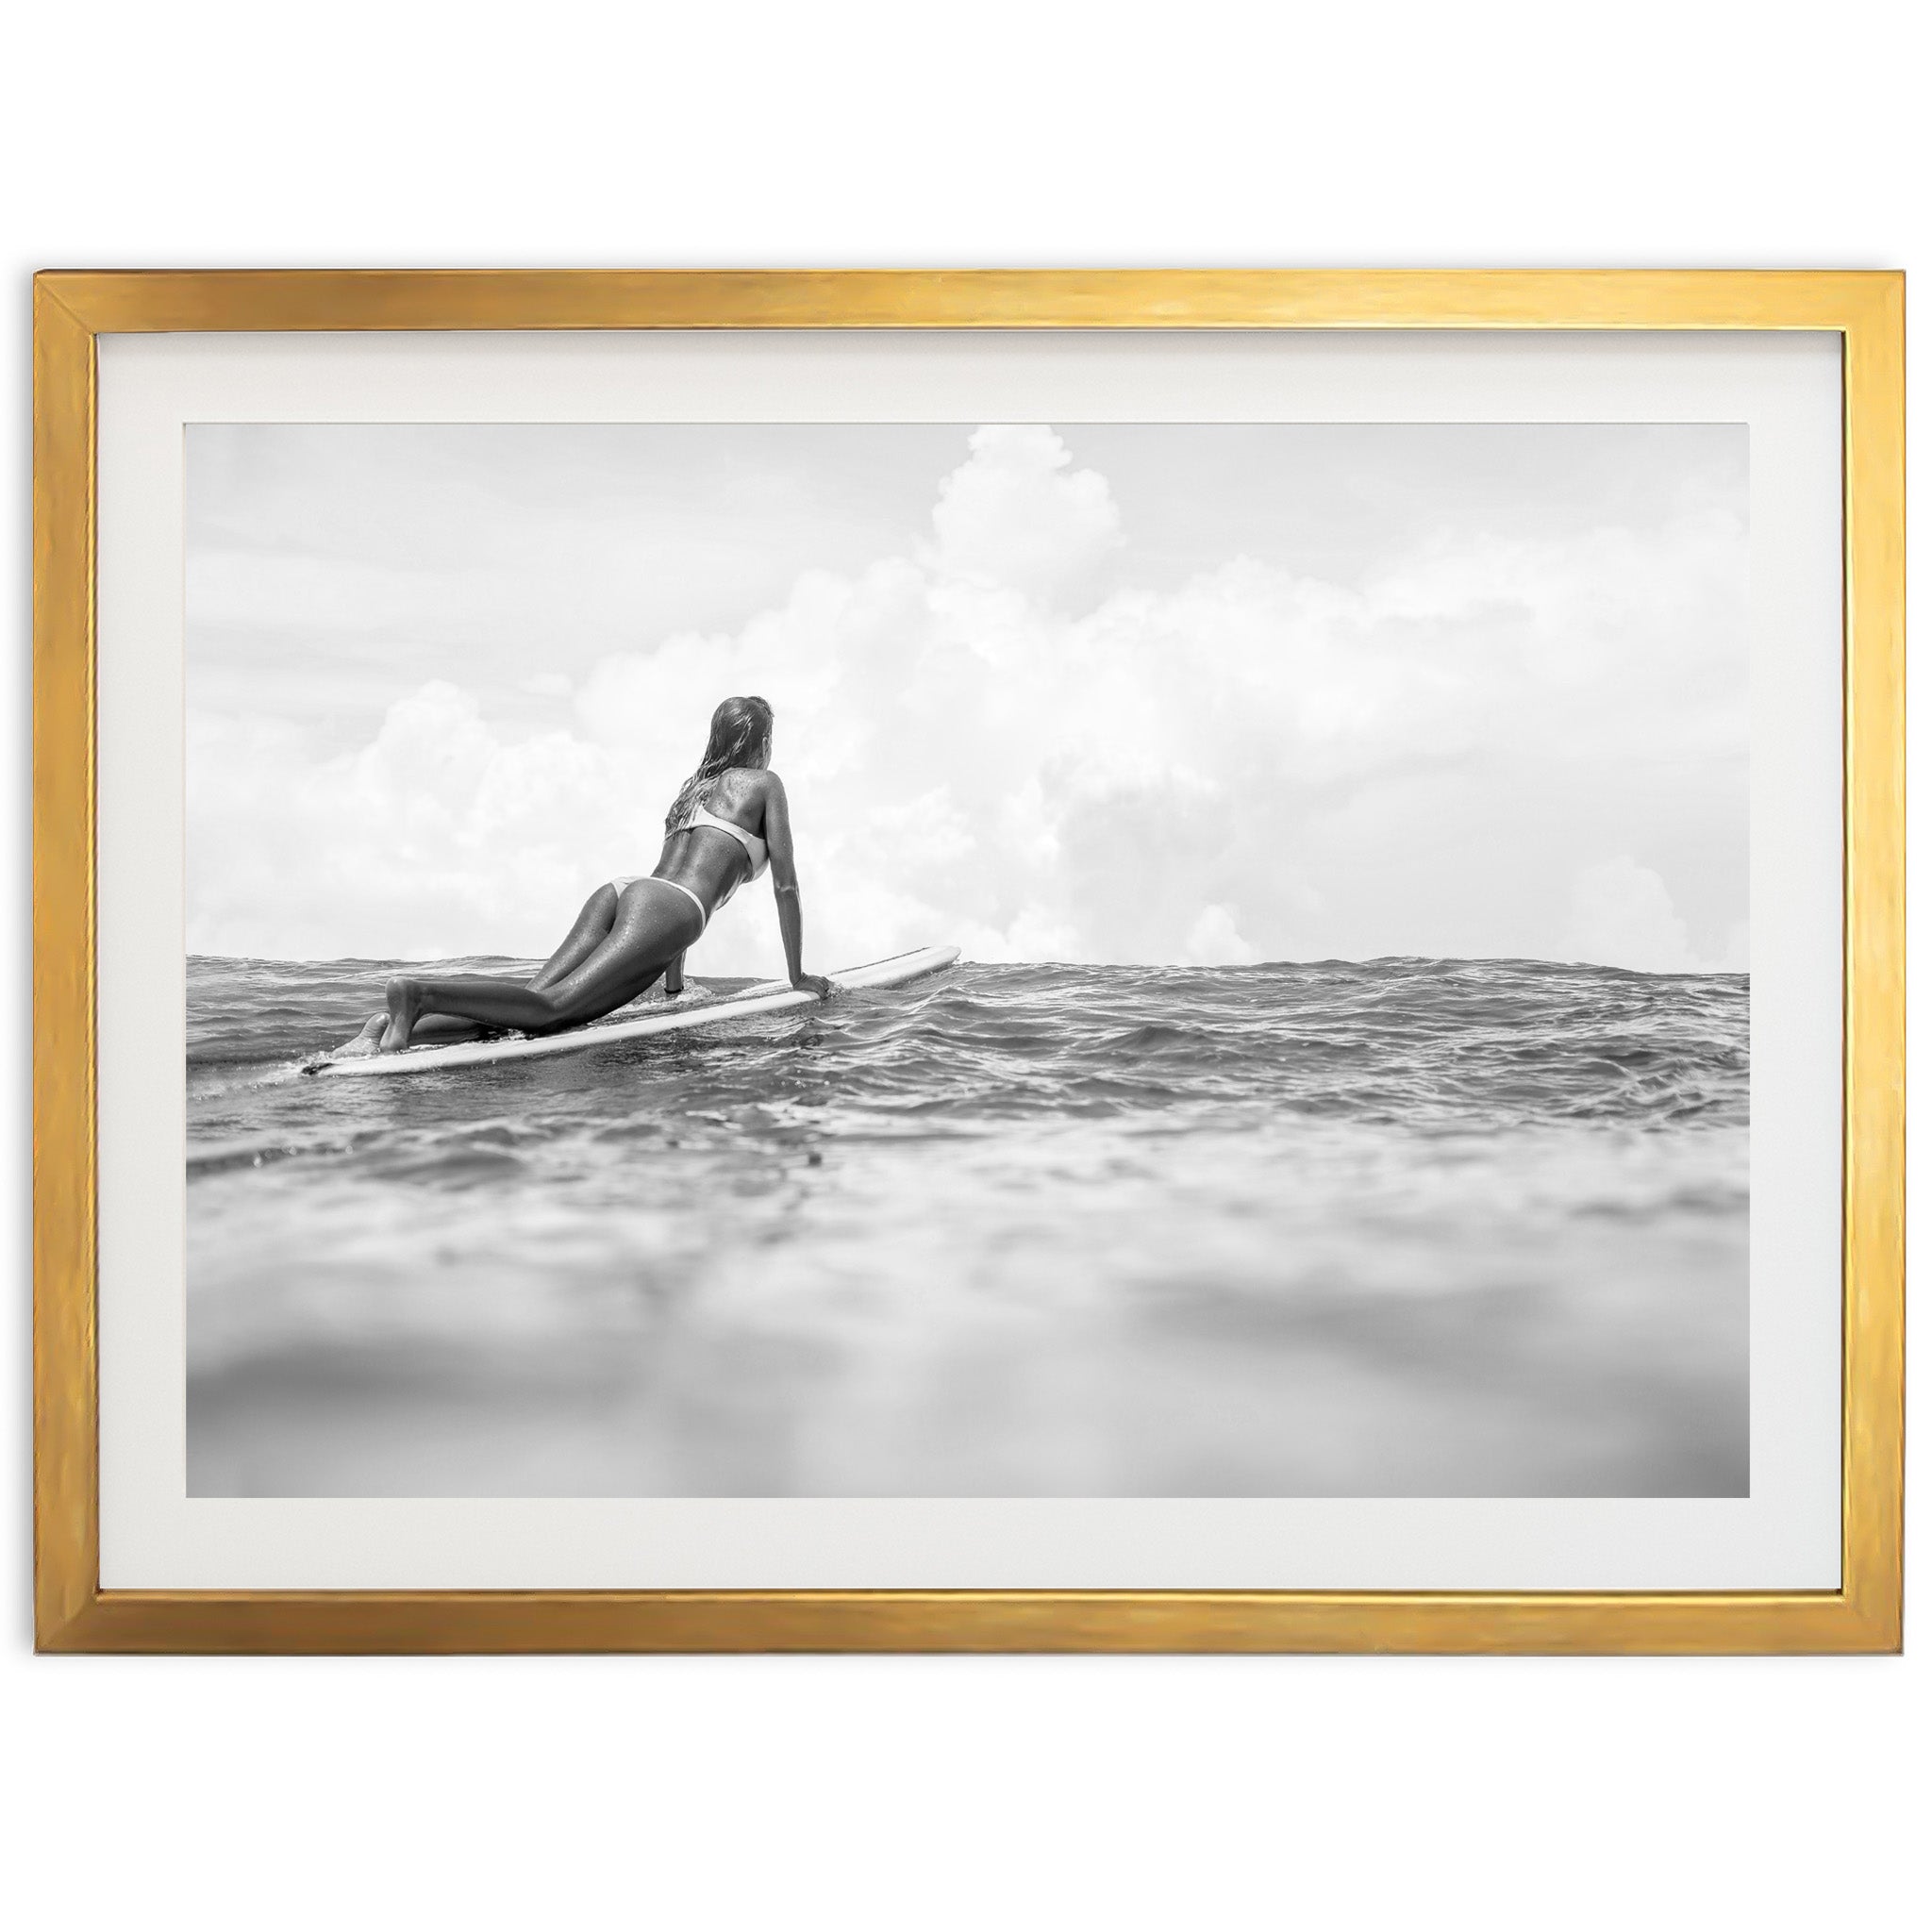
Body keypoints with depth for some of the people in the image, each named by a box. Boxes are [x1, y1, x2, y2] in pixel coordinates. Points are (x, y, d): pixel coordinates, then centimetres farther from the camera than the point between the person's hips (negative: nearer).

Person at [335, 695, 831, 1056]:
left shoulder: (692, 785, 36)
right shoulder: (765, 783, 15)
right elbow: (786, 885, 13)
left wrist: (675, 985, 43)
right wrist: (798, 976, 21)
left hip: (619, 890, 8)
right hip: (663, 913, -8)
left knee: (536, 996, -11)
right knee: (550, 1008, -24)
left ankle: (405, 1021, -33)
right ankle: (420, 993, -44)